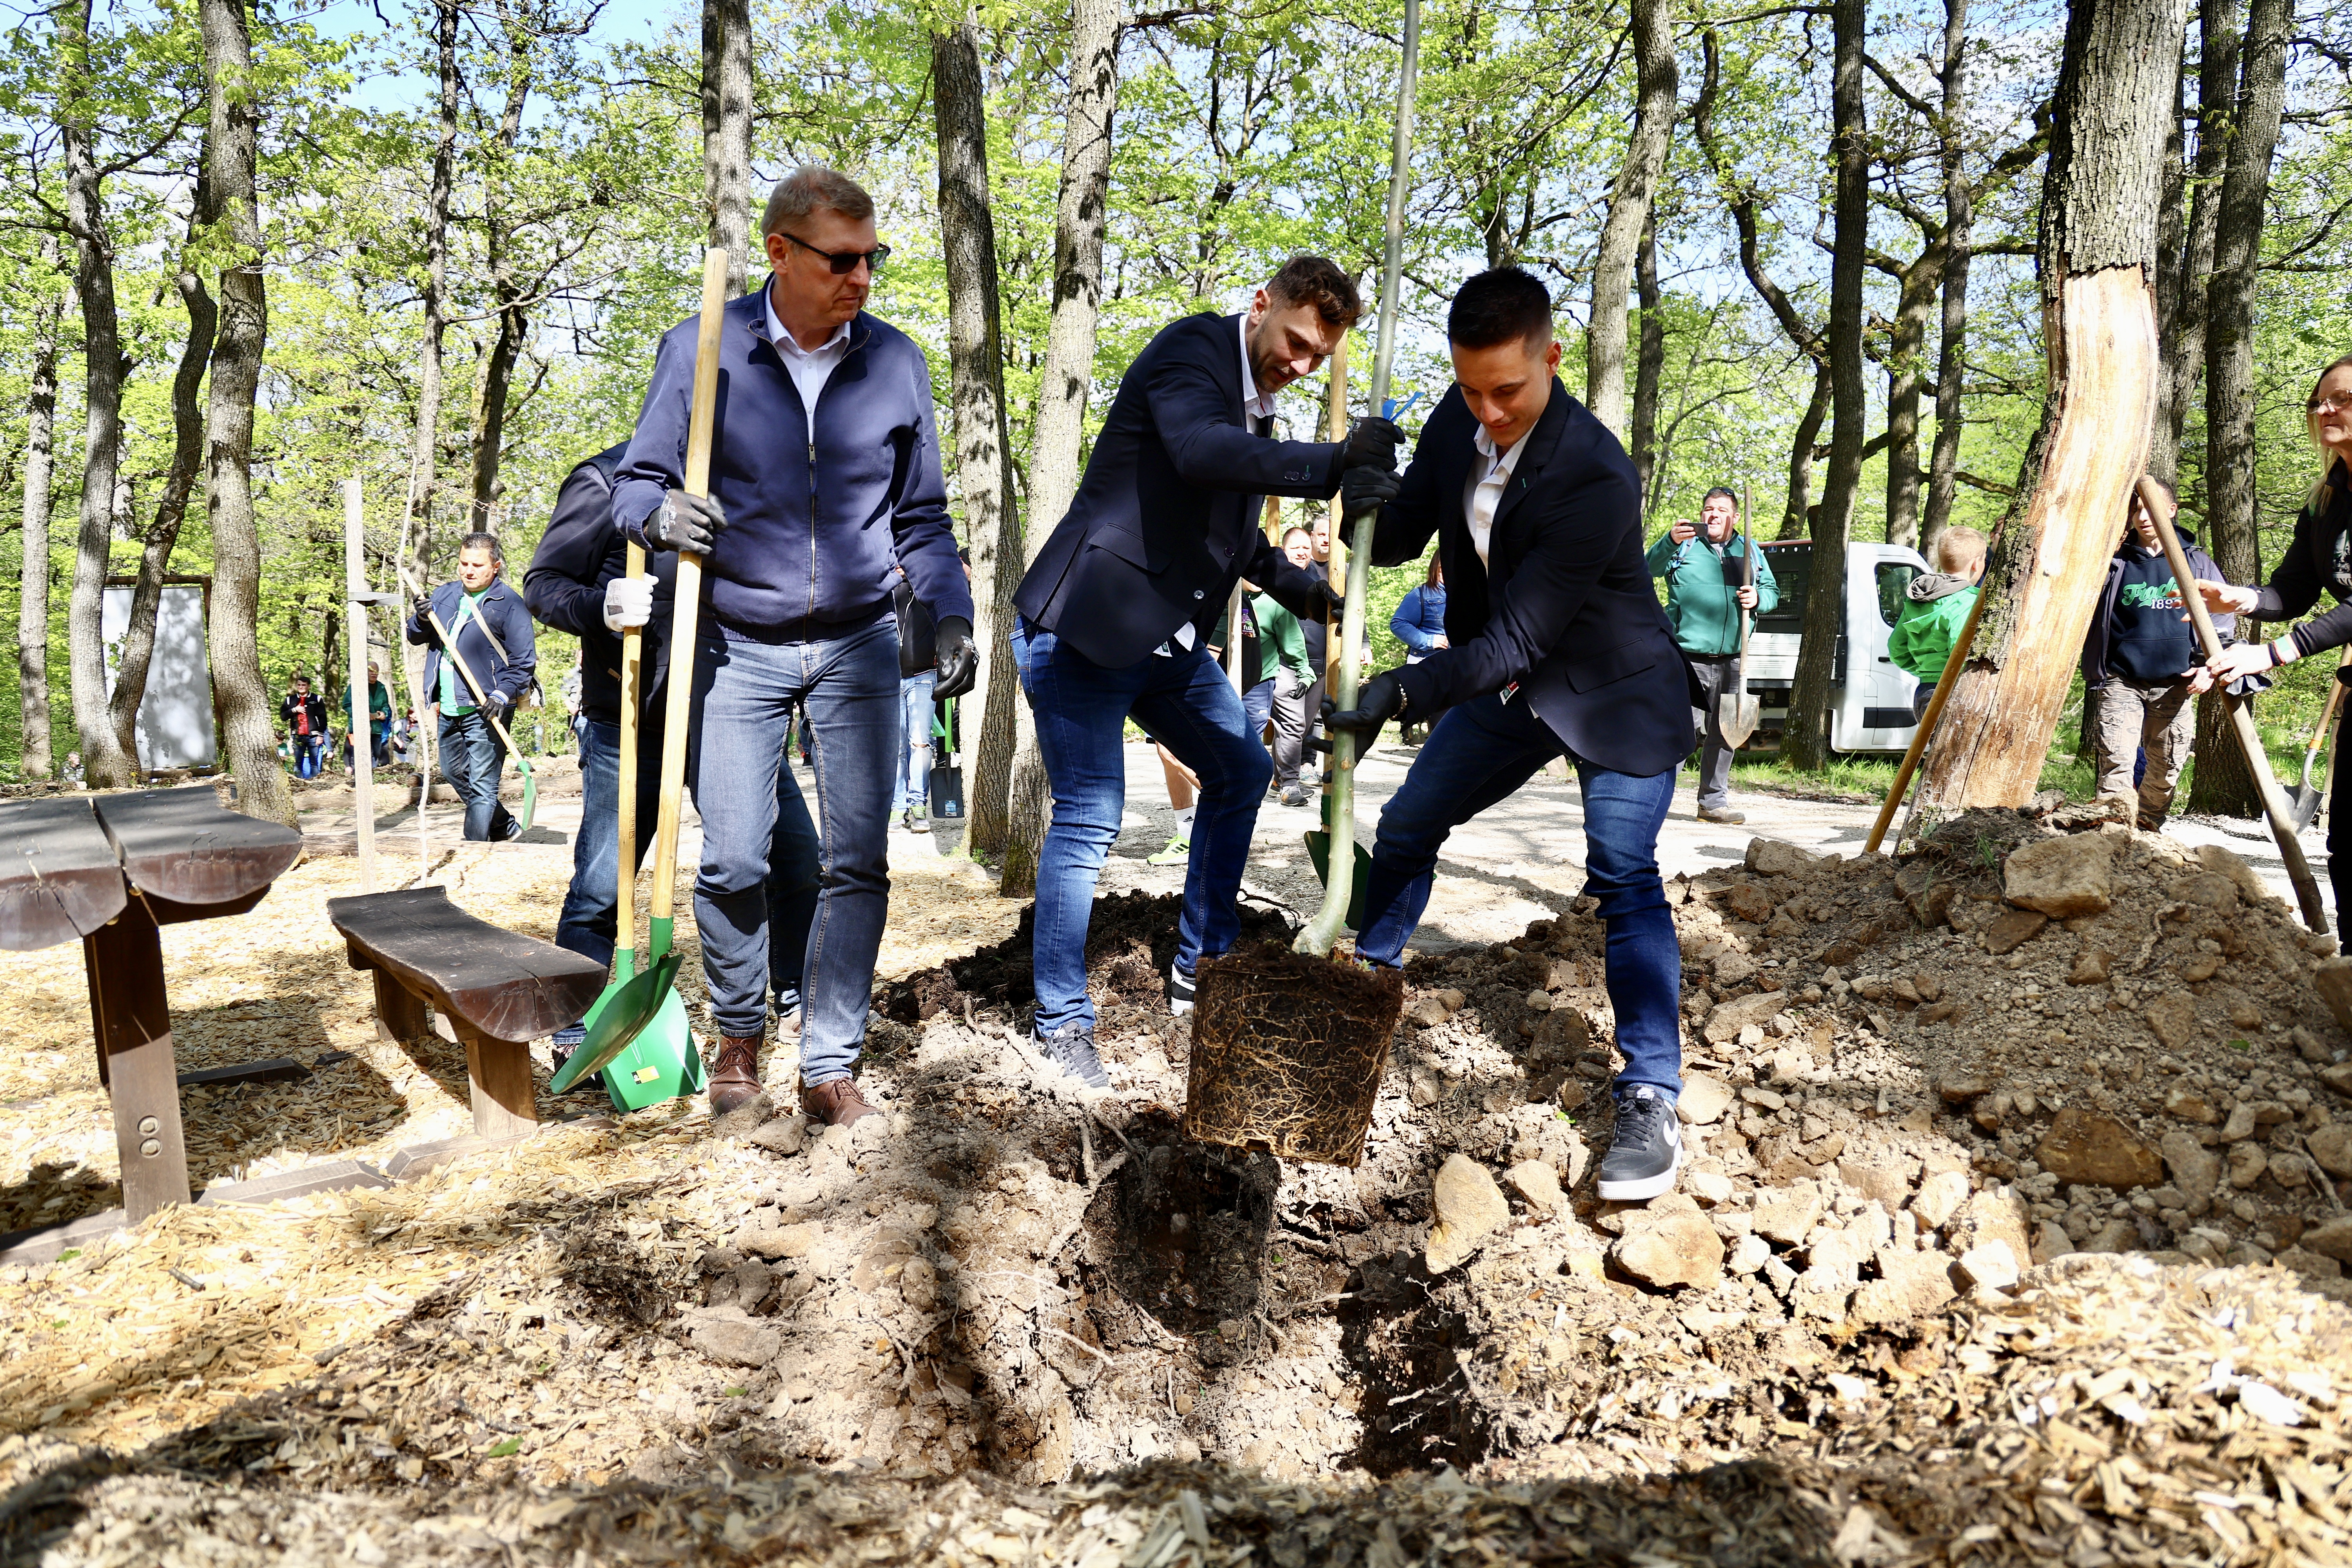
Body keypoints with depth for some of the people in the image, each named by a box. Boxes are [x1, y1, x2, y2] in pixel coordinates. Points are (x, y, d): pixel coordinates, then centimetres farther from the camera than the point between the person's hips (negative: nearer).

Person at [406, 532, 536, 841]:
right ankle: (504, 826, 36)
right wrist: (422, 621, -5)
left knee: (482, 786, -8)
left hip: (485, 711, -8)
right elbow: (416, 637, 18)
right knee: (454, 774, 22)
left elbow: (525, 661, -11)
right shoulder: (445, 595, 12)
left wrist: (502, 695, -24)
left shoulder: (508, 603, -7)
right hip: (448, 710, 8)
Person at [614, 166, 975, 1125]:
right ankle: (740, 1031, 25)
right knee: (732, 863, -1)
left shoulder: (896, 361, 1)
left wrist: (951, 615, -5)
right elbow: (636, 482, -2)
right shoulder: (701, 351, -5)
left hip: (859, 648, 2)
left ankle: (830, 1063, 11)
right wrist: (660, 514, -25)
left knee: (856, 862, -1)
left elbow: (921, 517, 9)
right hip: (738, 649, -1)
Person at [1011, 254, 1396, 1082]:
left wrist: (1292, 582, 10)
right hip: (1084, 629, -10)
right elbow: (1200, 450, -35)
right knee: (1089, 816, -8)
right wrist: (1331, 463, -41)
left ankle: (1200, 971, 28)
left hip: (1166, 635, 10)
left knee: (1241, 772, 16)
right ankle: (1062, 1020, 6)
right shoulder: (1192, 349, -13)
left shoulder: (1256, 402, 13)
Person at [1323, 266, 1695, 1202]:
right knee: (1406, 827, 13)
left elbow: (1518, 639, -33)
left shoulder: (1595, 476, -31)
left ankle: (1651, 1105, -16)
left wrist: (1402, 694, -42)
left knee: (1623, 877, -19)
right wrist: (1371, 509, -25)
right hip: (1505, 685, 7)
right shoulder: (1459, 421, -10)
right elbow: (1399, 542, -2)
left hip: (1613, 695, -7)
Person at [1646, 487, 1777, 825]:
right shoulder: (1684, 545, 3)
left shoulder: (1750, 551, 15)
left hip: (1731, 660, 5)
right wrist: (1670, 542, -34)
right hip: (1688, 657, -5)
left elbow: (1773, 593, 20)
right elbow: (1652, 567, -14)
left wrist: (1758, 600, -3)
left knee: (1723, 733, 9)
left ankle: (1713, 802, 18)